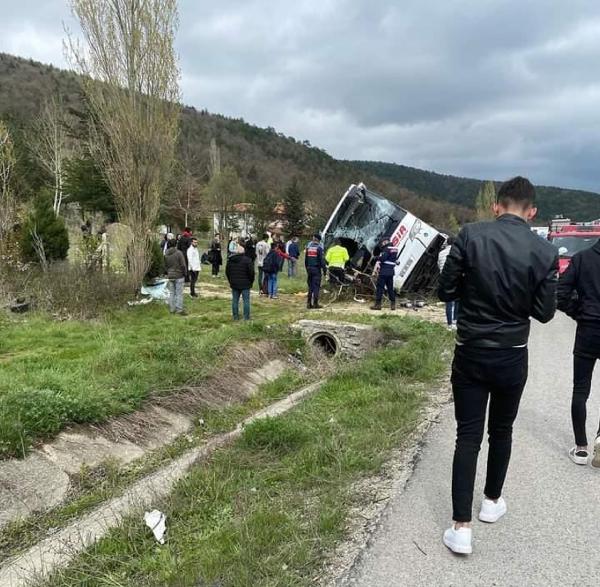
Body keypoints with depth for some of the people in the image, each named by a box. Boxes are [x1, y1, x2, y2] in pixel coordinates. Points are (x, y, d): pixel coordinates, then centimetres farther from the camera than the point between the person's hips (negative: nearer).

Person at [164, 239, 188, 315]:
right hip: (179, 276, -5)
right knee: (179, 293, 0)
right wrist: (185, 274, 0)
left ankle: (172, 309, 18)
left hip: (170, 276, 5)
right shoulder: (179, 253, -15)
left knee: (171, 293, 13)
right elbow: (183, 265, -13)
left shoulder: (166, 254, 2)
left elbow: (165, 265, 9)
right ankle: (179, 309, 2)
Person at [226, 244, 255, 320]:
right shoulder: (247, 260, -11)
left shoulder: (230, 260, 5)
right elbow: (251, 272, -11)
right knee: (246, 300, 3)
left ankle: (235, 316, 15)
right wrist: (251, 282, 3)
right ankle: (246, 317, 4)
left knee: (235, 300, 11)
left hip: (234, 284, 4)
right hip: (245, 284, -4)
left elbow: (227, 272, 12)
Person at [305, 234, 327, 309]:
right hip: (316, 269, -6)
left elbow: (305, 260, 13)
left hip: (309, 269, 6)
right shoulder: (319, 248, -9)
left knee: (310, 286, 12)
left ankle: (309, 303, 11)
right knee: (316, 286, -1)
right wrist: (324, 270, -6)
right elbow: (322, 260, -12)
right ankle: (315, 304, -2)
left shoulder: (308, 247, 9)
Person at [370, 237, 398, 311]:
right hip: (391, 271, 8)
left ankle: (378, 304, -3)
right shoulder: (394, 249, 15)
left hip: (384, 271, -8)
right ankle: (393, 304, 13)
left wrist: (376, 259, -2)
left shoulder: (387, 249, -12)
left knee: (380, 287, -3)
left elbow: (382, 258, -22)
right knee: (390, 288, 13)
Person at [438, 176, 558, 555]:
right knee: (501, 431, 21)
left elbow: (446, 291, -8)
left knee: (468, 436, 5)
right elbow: (545, 312, -2)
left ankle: (461, 527, 5)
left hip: (470, 354, -1)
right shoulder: (545, 252, -7)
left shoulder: (471, 235, -11)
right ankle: (492, 501, 38)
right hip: (512, 358, 1)